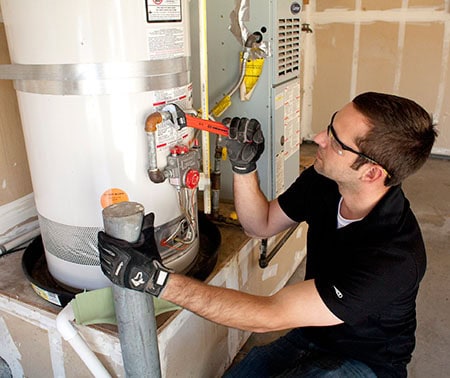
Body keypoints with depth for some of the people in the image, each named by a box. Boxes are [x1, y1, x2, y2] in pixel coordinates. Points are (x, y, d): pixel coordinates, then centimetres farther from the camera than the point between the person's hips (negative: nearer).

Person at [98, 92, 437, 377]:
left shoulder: (394, 258, -35)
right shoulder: (324, 179, -15)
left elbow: (268, 316, -35)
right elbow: (262, 225, 0)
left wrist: (158, 278, -37)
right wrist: (243, 166, -18)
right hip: (309, 334, 6)